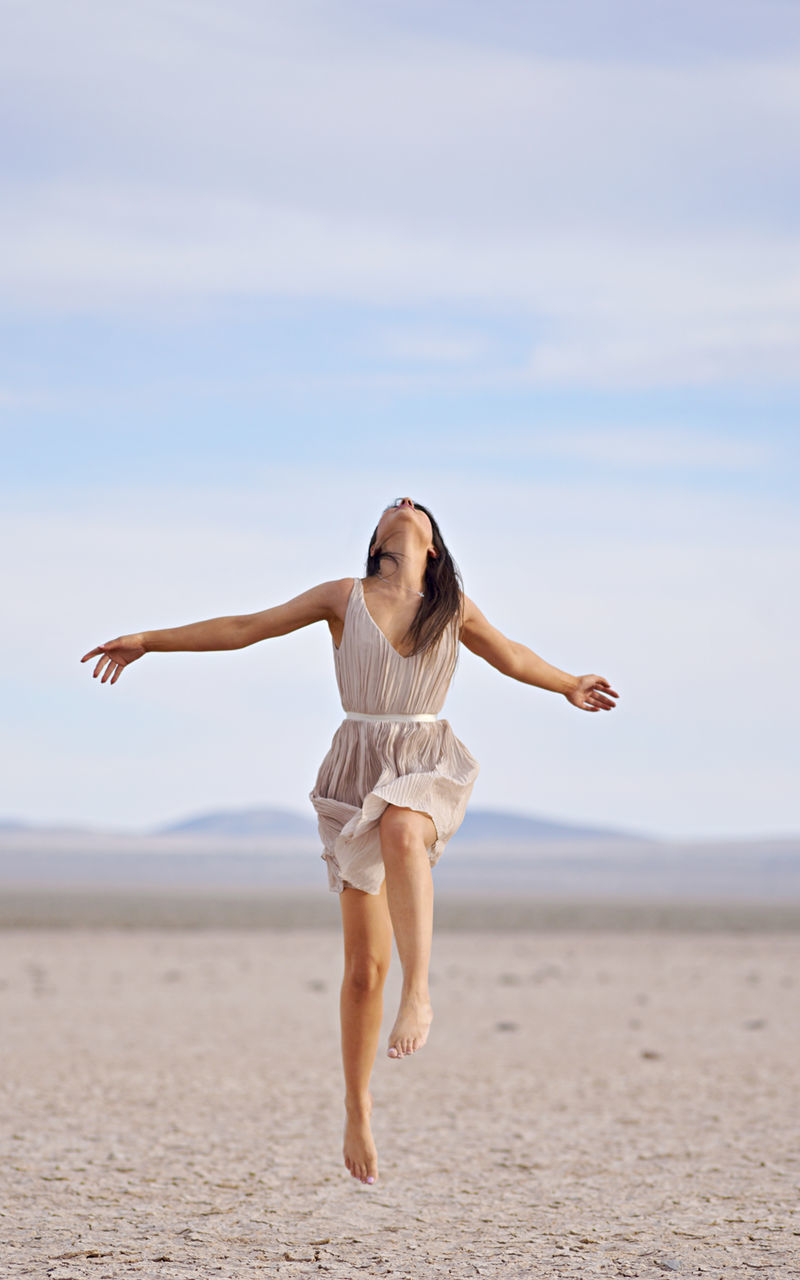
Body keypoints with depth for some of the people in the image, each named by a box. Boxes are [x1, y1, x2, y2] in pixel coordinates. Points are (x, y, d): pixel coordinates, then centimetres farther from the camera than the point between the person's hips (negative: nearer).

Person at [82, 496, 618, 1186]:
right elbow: (245, 628, 8)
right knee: (365, 966, 0)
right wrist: (149, 640, 9)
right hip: (359, 762, 0)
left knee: (401, 830, -41)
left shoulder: (455, 610, 8)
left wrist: (568, 685, 33)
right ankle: (358, 1110, 16)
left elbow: (510, 656, 27)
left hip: (428, 764, 0)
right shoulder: (346, 597, 4)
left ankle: (419, 992, -38)